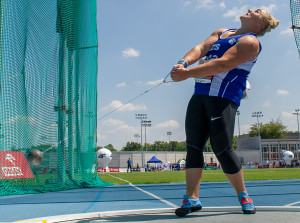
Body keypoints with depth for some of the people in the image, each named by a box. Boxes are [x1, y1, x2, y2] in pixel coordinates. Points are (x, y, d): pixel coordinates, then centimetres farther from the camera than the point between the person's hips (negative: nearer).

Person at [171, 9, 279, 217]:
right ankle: (192, 199, 3)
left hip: (223, 98, -7)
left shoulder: (250, 41, -2)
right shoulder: (222, 32, 22)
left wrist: (187, 73, -25)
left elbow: (223, 64, -17)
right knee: (193, 147, 0)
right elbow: (202, 47, 6)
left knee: (222, 149, -8)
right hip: (199, 95, 7)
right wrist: (184, 62, -17)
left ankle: (243, 195, 13)